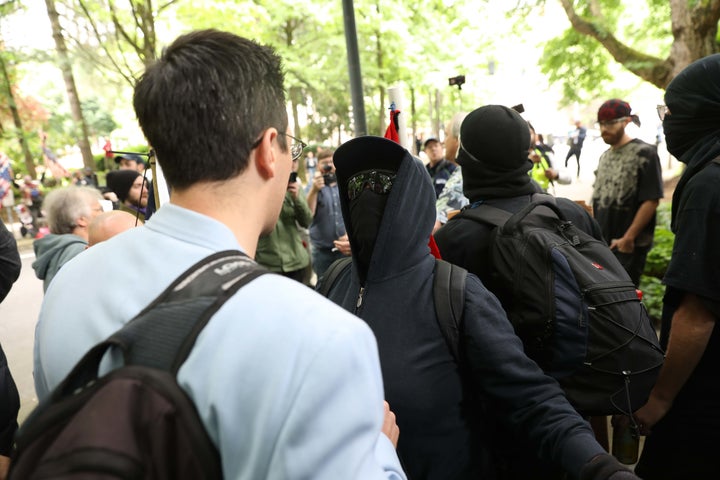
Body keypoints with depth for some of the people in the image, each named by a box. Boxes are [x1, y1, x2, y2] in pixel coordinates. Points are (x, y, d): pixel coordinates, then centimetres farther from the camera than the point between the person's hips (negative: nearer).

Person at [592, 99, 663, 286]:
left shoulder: (644, 153, -8)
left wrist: (629, 237, -17)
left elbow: (651, 200, -14)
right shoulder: (605, 156, 13)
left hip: (628, 245, -7)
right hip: (602, 243, 7)